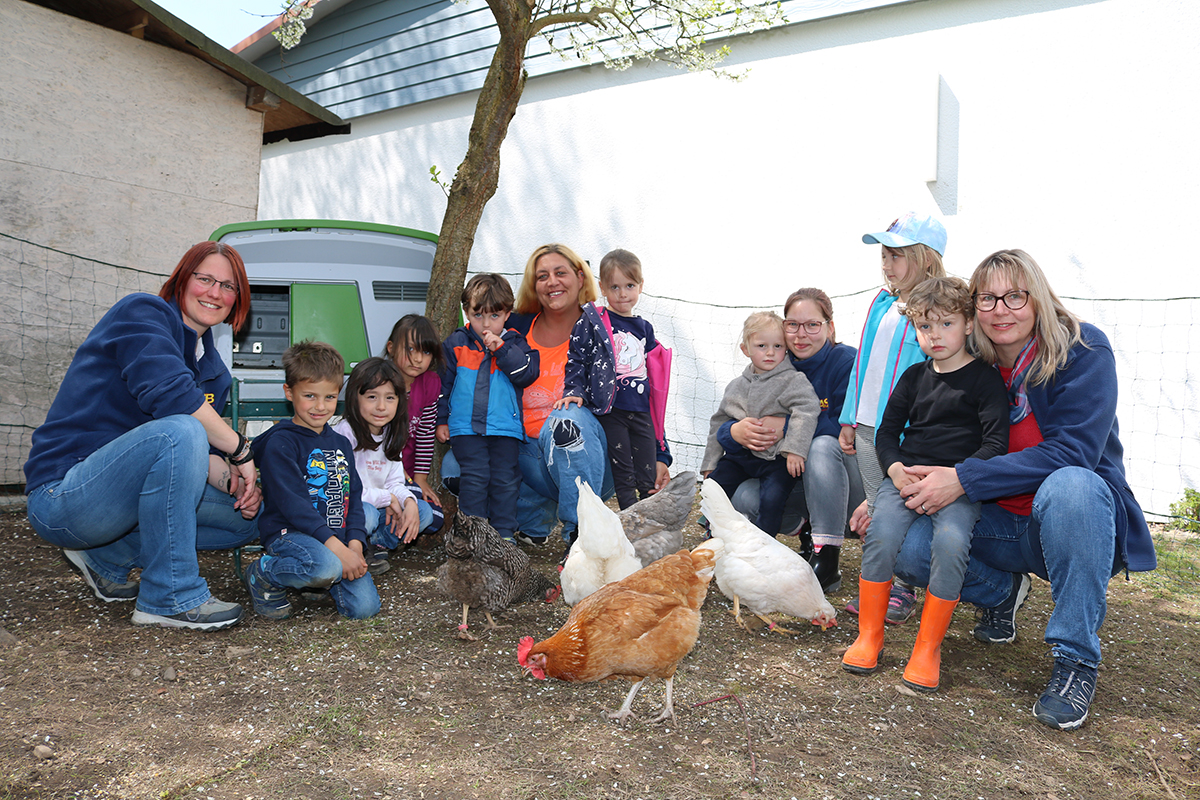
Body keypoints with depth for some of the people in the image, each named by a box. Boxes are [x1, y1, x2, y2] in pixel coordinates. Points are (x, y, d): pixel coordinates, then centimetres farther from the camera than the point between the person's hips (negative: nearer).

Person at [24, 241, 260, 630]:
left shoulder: (214, 371, 14)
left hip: (121, 494, 8)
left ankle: (106, 558, 12)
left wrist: (231, 481, -16)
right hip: (62, 494, -8)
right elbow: (167, 391, -27)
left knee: (248, 517, 4)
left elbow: (206, 453, 6)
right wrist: (241, 451, -21)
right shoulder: (143, 312, -9)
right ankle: (171, 597, -22)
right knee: (179, 432, -34)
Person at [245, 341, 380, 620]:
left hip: (338, 540, 6)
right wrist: (336, 547, -23)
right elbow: (292, 503, -16)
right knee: (327, 567, -37)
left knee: (365, 606, -12)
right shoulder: (280, 442, -7)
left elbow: (354, 499, 12)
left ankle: (310, 576, 16)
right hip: (288, 533, -6)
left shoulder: (341, 444, 16)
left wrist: (354, 545, -7)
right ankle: (264, 574, -6)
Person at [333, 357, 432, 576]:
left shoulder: (391, 435, 4)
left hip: (377, 508, 7)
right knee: (366, 513, -36)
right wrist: (387, 498, -17)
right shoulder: (344, 434, -20)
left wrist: (409, 502, -18)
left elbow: (395, 484, 5)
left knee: (424, 512, -7)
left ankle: (376, 544, -8)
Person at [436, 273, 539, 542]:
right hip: (465, 426, 0)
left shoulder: (514, 343, 5)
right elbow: (443, 384, 10)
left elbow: (527, 374, -10)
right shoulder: (455, 344, 5)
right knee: (474, 477, -5)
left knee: (505, 479, 3)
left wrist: (501, 349, -17)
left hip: (505, 426, 1)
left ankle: (504, 534, 14)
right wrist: (441, 420, 8)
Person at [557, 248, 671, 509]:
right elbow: (576, 359, -3)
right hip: (610, 410, -4)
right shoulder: (591, 321, 0)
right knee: (624, 477, -1)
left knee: (649, 479, 6)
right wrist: (574, 390, -20)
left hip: (641, 412, 4)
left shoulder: (644, 328, 16)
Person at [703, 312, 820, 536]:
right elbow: (719, 423, 19)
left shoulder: (793, 380, -5)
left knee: (771, 499, -24)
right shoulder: (736, 386, 13)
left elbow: (807, 409, -19)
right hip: (741, 454, 5)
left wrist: (794, 449, -30)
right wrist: (710, 462, 16)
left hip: (777, 458, -5)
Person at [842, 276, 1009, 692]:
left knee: (951, 542, -30)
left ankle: (928, 647, -14)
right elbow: (886, 431, 16)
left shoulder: (985, 378, 3)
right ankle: (869, 635, -6)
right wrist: (896, 469, -5)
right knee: (880, 536, -23)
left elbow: (996, 443, -4)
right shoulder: (914, 377, 15)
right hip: (905, 474, 3)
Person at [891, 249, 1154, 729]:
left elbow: (1072, 450, -24)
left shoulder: (1084, 350, -13)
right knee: (908, 548, -20)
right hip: (1004, 527, 4)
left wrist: (964, 479, -29)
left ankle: (1076, 659, -21)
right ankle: (1001, 591, 14)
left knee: (1069, 486, -39)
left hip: (1082, 520, -4)